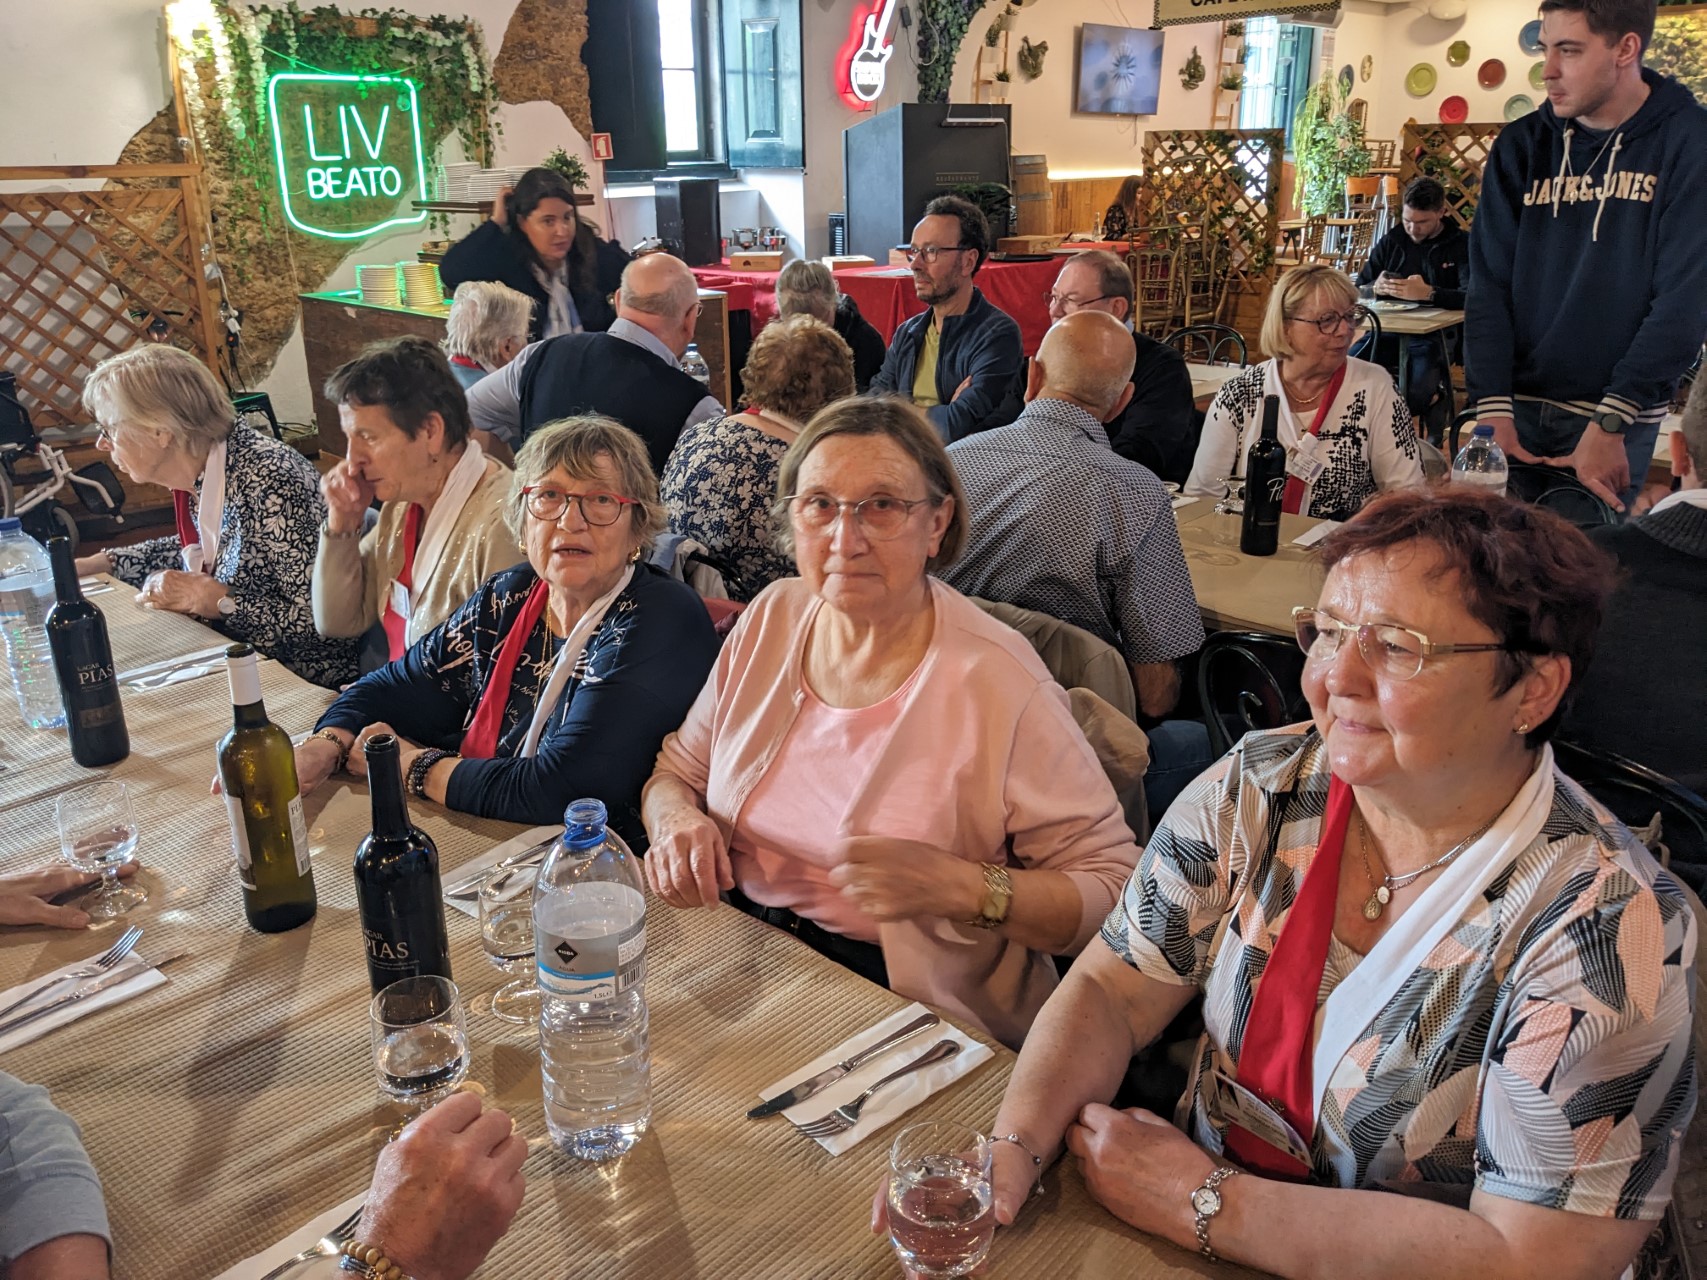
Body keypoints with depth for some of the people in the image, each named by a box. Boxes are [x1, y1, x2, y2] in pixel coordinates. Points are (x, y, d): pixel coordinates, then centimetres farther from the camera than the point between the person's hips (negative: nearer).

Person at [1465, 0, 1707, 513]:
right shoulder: (1521, 146, 2)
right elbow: (1489, 284, -4)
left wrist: (1609, 423, -19)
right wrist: (1493, 410, -15)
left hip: (1618, 419, -2)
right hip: (1517, 408, 3)